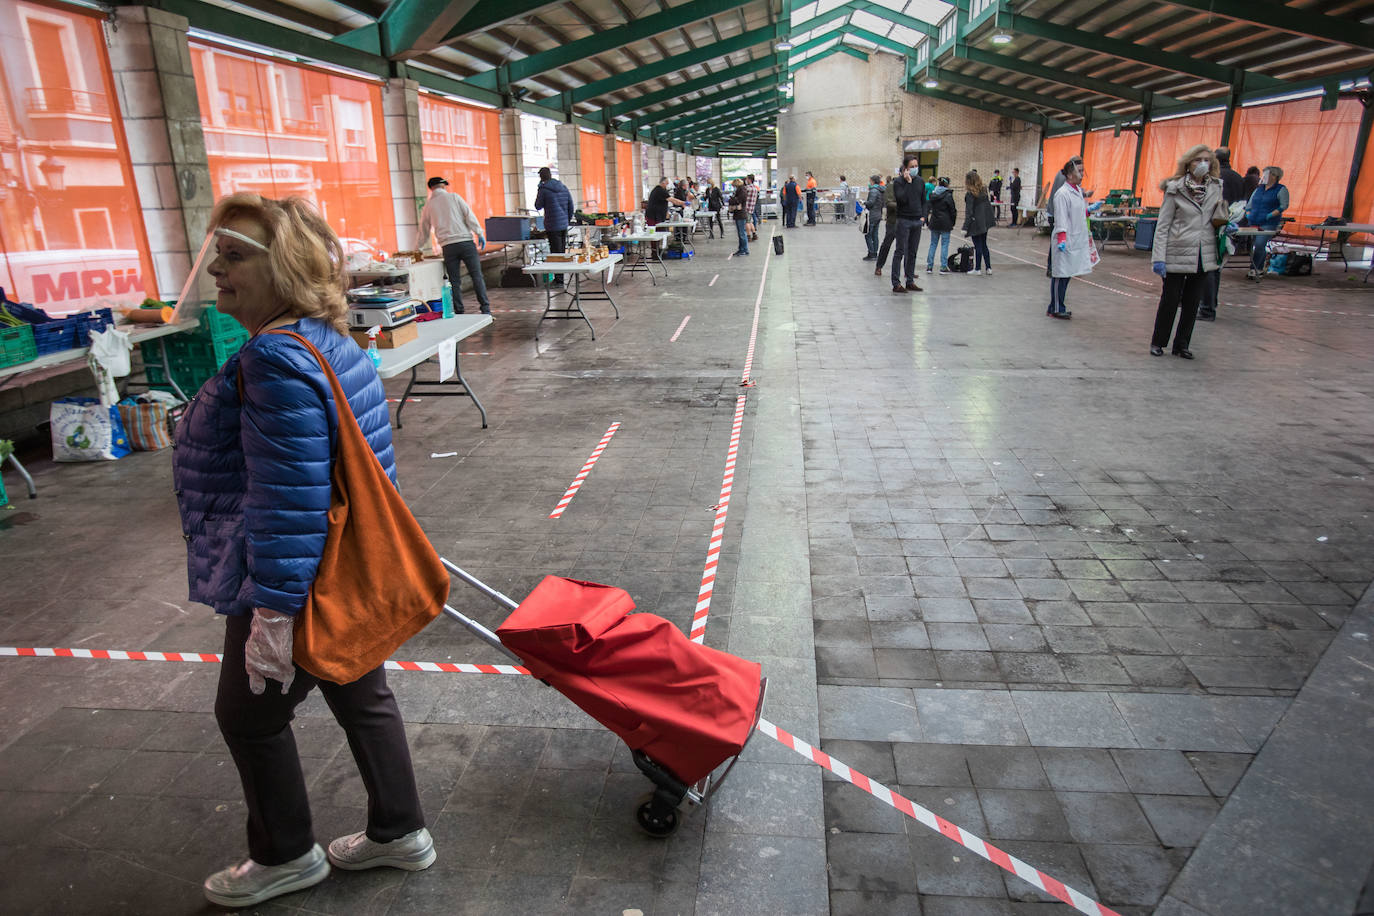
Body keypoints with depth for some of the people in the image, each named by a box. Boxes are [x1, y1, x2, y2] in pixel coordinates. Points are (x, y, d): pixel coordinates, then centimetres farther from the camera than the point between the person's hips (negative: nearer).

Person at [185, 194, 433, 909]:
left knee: (249, 716, 14)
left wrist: (273, 614, -24)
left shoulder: (278, 360, -27)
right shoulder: (328, 340, 6)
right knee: (362, 697, 21)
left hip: (297, 586, -9)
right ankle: (398, 832, 39)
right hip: (350, 576, 10)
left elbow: (289, 501, -30)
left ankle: (286, 855, 37)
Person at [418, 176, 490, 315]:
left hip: (448, 246, 2)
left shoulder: (428, 205, 14)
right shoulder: (453, 197, 7)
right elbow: (469, 215, -3)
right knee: (476, 275, 1)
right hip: (465, 241, -2)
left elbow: (424, 232, 22)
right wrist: (479, 233, -1)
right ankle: (485, 309, -4)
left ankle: (459, 313, 5)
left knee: (454, 281, 6)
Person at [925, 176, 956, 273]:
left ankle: (929, 266, 9)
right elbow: (952, 211, -6)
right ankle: (943, 267, 1)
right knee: (945, 244, 2)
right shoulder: (948, 196, -9)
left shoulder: (932, 195, 5)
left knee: (933, 243, 12)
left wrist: (927, 221, 8)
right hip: (945, 224, -4)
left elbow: (927, 208, 6)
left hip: (934, 223, 4)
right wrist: (952, 223, 5)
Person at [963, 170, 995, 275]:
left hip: (975, 223, -7)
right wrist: (989, 219, 18)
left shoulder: (970, 194, -16)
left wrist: (965, 228, -16)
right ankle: (988, 268, 17)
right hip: (985, 222, 7)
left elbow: (969, 212, -17)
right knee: (984, 245, 15)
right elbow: (989, 206, 10)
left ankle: (977, 269, 8)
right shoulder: (984, 190, 5)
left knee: (978, 246, 1)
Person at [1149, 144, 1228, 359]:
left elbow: (1217, 221, 21)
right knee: (1170, 301, 2)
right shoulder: (1175, 189, -6)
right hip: (1177, 254, -5)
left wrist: (1226, 224, -2)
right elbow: (1163, 225, -7)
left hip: (1203, 256, 5)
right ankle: (1158, 342, 17)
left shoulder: (1216, 188, 8)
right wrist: (1159, 257, -13)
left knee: (1192, 303, 9)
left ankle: (1182, 345, 19)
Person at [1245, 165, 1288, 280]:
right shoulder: (1259, 189, 19)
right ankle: (1260, 270, 19)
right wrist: (1248, 213, 7)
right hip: (1254, 223, 6)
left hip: (1269, 224, -6)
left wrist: (1271, 215, -17)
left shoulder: (1281, 190, 1)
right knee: (1259, 246, 9)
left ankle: (1253, 269, -18)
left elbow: (1284, 205, -7)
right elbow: (1249, 204, 25)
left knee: (1259, 245, -19)